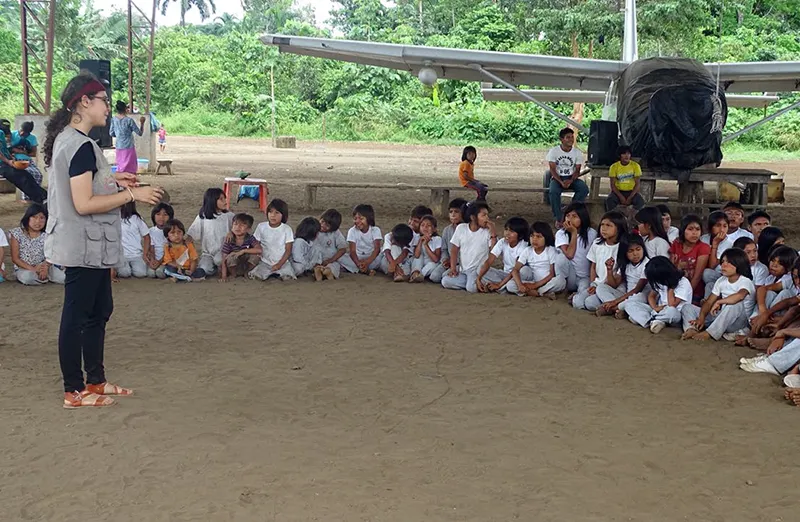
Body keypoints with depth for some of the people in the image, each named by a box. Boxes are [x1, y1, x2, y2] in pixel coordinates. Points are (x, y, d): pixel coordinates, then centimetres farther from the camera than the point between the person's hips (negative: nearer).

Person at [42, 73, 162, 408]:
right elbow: (84, 204, -26)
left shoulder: (66, 139, 11)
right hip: (85, 247, -11)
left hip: (89, 246, 11)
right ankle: (74, 391, 11)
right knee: (77, 316, 0)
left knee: (100, 309, 18)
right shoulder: (82, 146, -21)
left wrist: (112, 180, 12)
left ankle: (95, 381, 29)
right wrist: (131, 194, -20)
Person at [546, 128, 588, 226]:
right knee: (554, 191, -35)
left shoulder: (577, 152, -1)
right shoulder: (554, 151, -6)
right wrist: (561, 182, -27)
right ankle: (558, 219, -23)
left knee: (584, 189, -27)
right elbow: (553, 170, -10)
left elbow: (577, 170, -2)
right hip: (557, 177, -2)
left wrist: (570, 181, -23)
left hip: (572, 178, 2)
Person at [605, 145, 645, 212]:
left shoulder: (635, 166, -5)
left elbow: (637, 184, -6)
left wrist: (630, 198, -19)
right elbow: (612, 185, -7)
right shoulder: (614, 167, -6)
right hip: (618, 191, 0)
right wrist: (621, 197, -21)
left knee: (640, 201, -31)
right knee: (609, 200, -32)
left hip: (632, 192, 0)